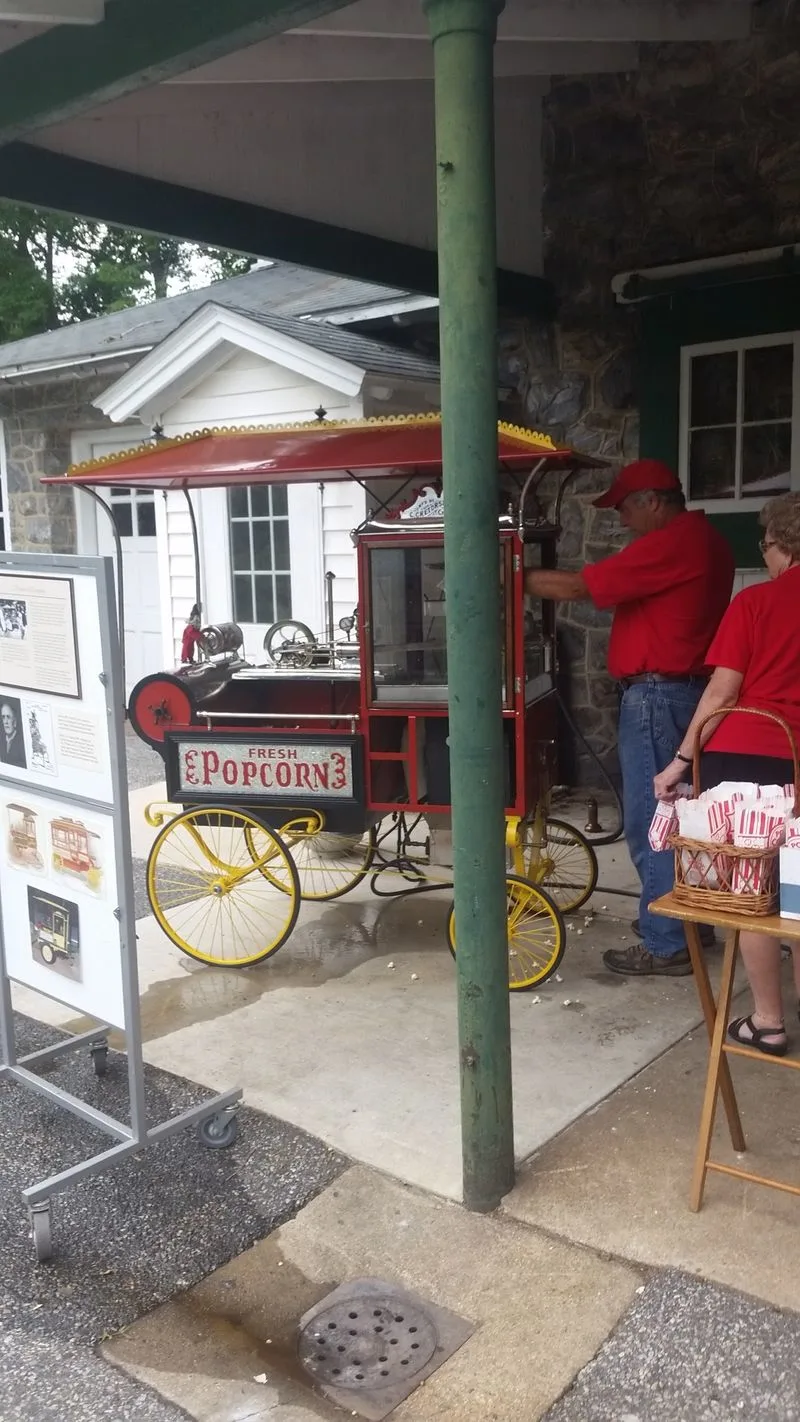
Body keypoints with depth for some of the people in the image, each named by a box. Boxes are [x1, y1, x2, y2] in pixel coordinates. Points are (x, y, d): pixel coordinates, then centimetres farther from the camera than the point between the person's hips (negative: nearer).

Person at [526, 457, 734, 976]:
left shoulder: (669, 543, -17)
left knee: (651, 821, -4)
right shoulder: (705, 539, 14)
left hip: (658, 694, -10)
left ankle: (666, 945, 2)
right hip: (688, 689, 10)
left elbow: (576, 587, -18)